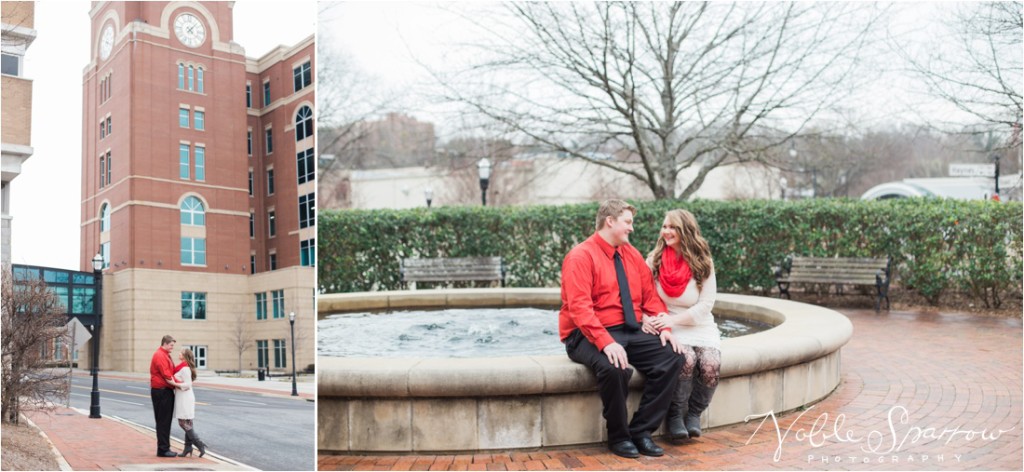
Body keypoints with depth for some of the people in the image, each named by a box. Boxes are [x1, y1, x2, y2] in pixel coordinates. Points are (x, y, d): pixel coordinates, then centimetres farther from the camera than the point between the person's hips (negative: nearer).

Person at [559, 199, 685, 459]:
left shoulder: (632, 254, 12)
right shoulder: (581, 256, -11)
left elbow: (650, 295, 12)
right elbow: (579, 307, -21)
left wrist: (664, 327, -6)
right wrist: (606, 342, -33)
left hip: (630, 332, 7)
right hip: (589, 335, -7)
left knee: (671, 359, -14)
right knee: (614, 368, -36)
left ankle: (641, 430, -4)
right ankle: (618, 437, -10)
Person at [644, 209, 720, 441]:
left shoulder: (703, 264, 0)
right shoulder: (654, 260, 2)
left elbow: (706, 305, -6)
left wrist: (672, 319, -17)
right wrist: (646, 318, -23)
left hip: (700, 326, 1)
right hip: (668, 329, -1)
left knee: (711, 364, -27)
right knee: (687, 359, -31)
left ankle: (694, 413, -1)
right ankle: (675, 415, -9)